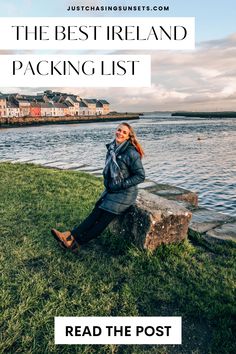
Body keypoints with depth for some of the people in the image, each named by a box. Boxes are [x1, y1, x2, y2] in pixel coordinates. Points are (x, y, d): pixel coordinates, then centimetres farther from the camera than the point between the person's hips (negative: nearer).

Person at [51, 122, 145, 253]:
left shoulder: (131, 153, -19)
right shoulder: (112, 148, 4)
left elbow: (140, 176, -16)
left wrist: (122, 185, -17)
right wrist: (107, 183, 6)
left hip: (124, 193, -7)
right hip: (111, 190, 7)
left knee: (105, 218, -7)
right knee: (96, 213, -5)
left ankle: (77, 242, -5)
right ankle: (71, 235, -14)